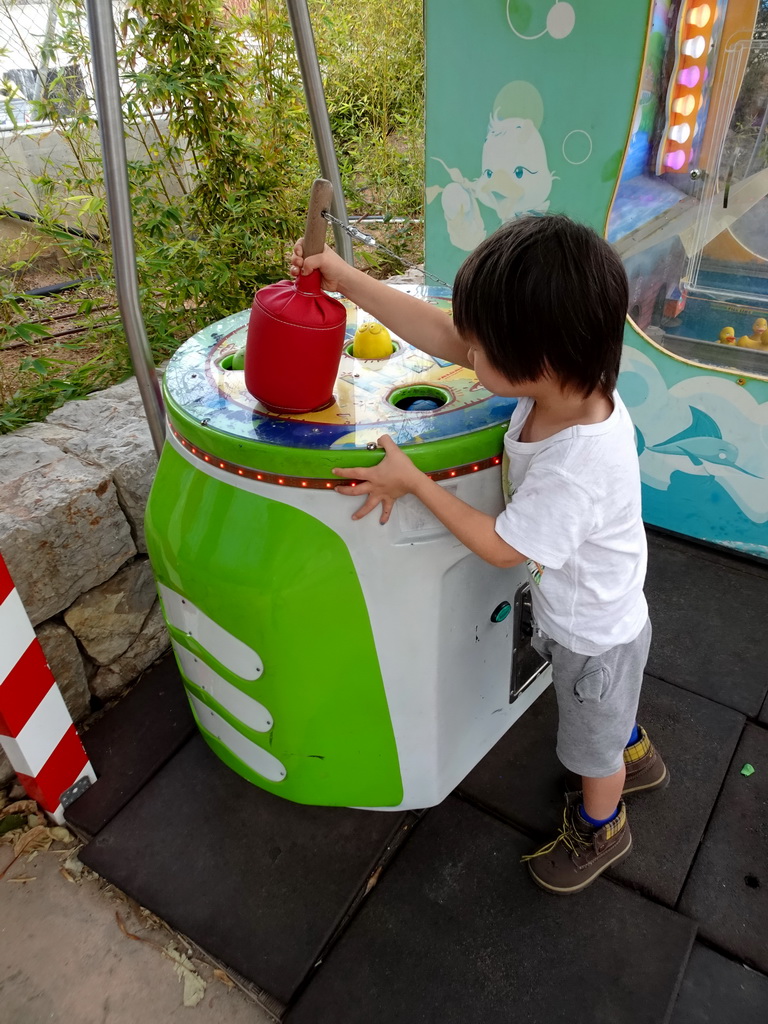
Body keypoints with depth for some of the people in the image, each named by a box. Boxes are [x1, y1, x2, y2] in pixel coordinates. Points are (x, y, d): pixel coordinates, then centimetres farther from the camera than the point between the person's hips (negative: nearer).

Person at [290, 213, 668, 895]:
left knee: (594, 747, 23)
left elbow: (501, 546, -27)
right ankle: (636, 757, 66)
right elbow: (442, 336, -15)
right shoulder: (569, 379, -22)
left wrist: (413, 482, -24)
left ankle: (601, 828, 53)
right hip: (596, 614, 7)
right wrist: (348, 279, -15)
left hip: (592, 634, -7)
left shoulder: (578, 468, -44)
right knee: (609, 709, 36)